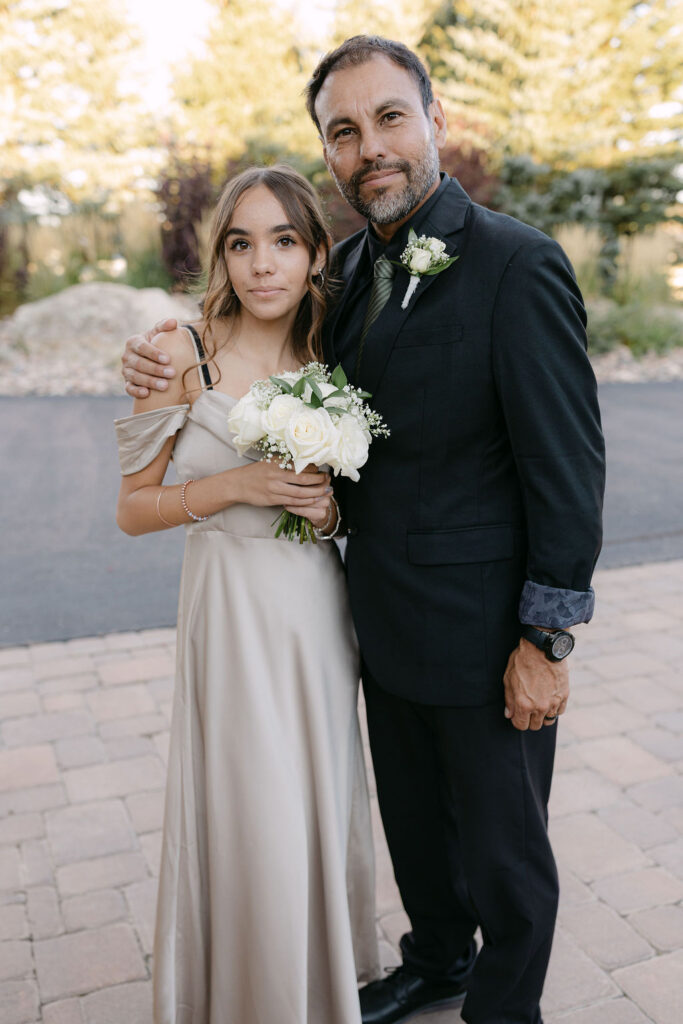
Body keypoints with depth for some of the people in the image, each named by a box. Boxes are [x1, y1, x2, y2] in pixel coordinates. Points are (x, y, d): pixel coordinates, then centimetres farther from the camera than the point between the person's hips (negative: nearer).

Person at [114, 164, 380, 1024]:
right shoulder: (184, 354, -9)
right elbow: (133, 508, -6)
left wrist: (331, 504, -7)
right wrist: (233, 485, -19)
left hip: (318, 612, 4)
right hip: (232, 611, -4)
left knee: (321, 808, 15)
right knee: (249, 819, 4)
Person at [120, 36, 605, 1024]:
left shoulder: (518, 265, -17)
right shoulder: (351, 264, 5)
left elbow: (568, 464, -17)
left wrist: (547, 639, -15)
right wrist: (167, 343, -2)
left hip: (486, 634, -7)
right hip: (389, 619, 7)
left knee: (502, 843, 15)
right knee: (414, 818, 25)